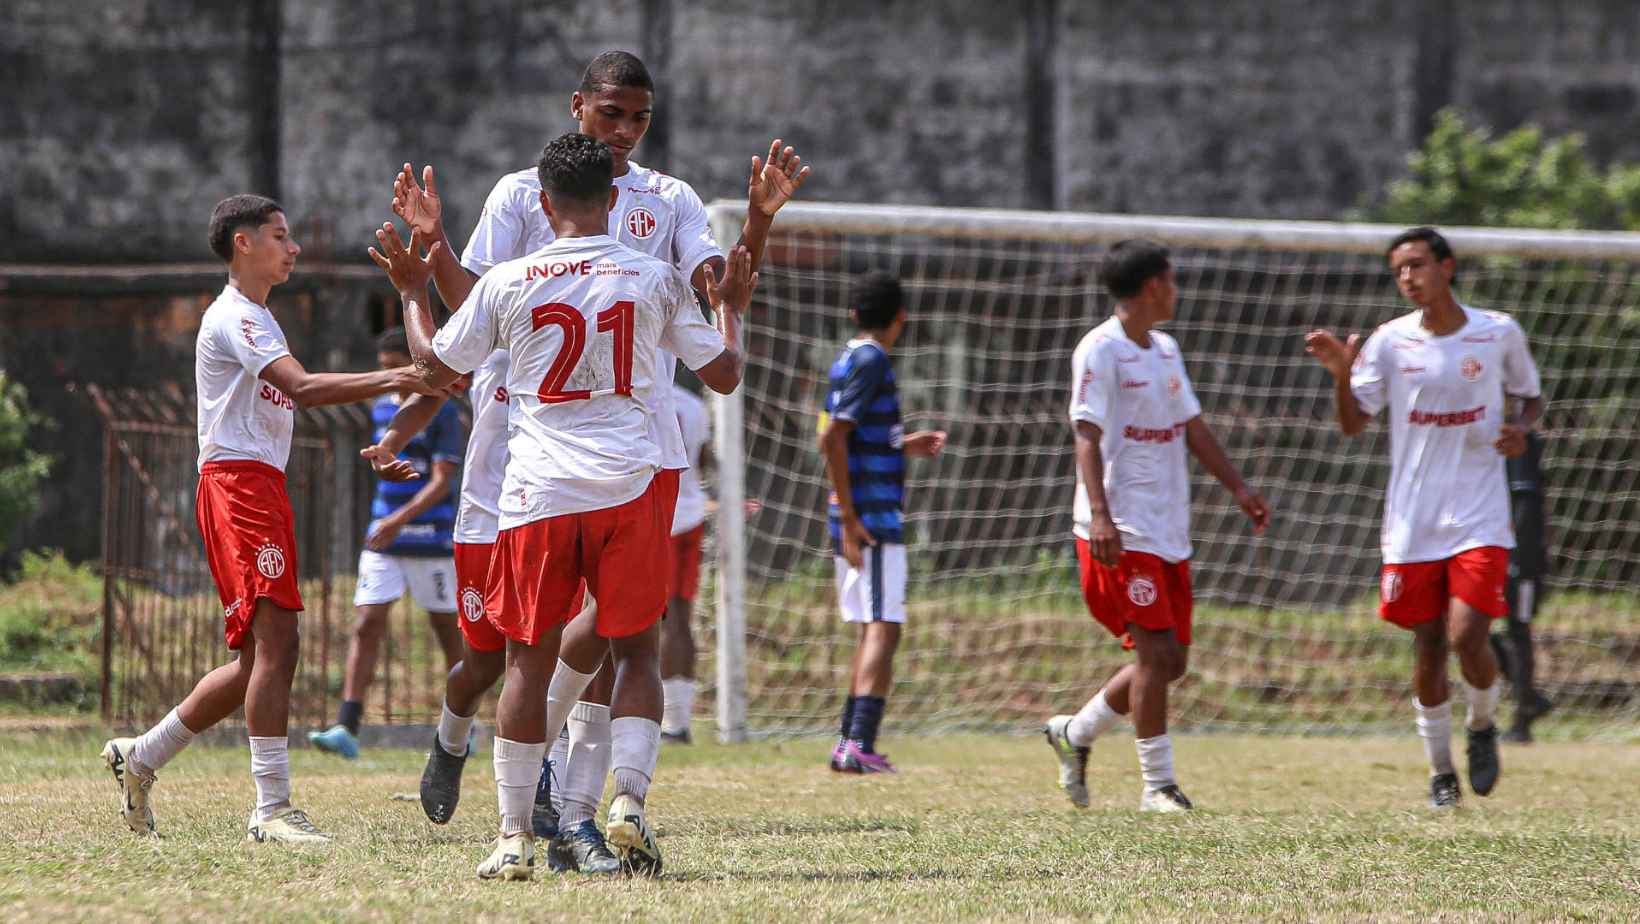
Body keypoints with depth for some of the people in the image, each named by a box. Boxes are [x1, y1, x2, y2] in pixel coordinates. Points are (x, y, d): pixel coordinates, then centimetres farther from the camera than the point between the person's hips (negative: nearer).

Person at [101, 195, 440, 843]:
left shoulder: (256, 319, 25)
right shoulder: (235, 317, -9)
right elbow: (302, 388, -23)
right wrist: (397, 379, -26)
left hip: (260, 485, 11)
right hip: (237, 480, -11)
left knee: (258, 659, 10)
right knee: (275, 639, -18)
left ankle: (139, 758, 21)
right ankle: (272, 809, -21)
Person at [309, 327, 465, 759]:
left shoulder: (442, 412, -8)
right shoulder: (382, 409, 10)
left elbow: (442, 481, -17)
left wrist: (401, 519, -28)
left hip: (431, 542, -5)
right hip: (383, 540, 5)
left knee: (447, 630, 6)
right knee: (367, 626, -9)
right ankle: (347, 729, -17)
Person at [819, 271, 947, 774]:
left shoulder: (849, 360, 16)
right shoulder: (871, 361, -11)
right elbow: (833, 439, -19)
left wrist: (904, 446, 30)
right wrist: (850, 520, -20)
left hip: (855, 520, 9)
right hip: (872, 520, -9)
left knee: (871, 633, 15)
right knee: (883, 630, -12)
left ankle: (849, 744, 16)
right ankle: (860, 745, -20)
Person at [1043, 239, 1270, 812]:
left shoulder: (1165, 349, 17)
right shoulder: (1101, 350, -10)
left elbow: (1192, 426, 23)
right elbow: (1088, 436, -17)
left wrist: (1238, 487, 18)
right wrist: (1100, 514, -27)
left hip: (1169, 530, 9)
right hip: (1123, 532, -9)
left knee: (1171, 661, 8)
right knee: (1156, 652, -12)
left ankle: (1074, 734, 24)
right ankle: (1158, 784, -6)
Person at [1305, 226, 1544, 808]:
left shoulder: (1499, 334, 0)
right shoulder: (1390, 342, -1)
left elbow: (1531, 396, 16)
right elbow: (1353, 425, -1)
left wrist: (1521, 428, -6)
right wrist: (1341, 373, -19)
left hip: (1480, 519, -1)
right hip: (1413, 523, 1)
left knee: (1467, 638, -15)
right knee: (1428, 649, 3)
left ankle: (1482, 726, 16)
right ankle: (1440, 771, 19)